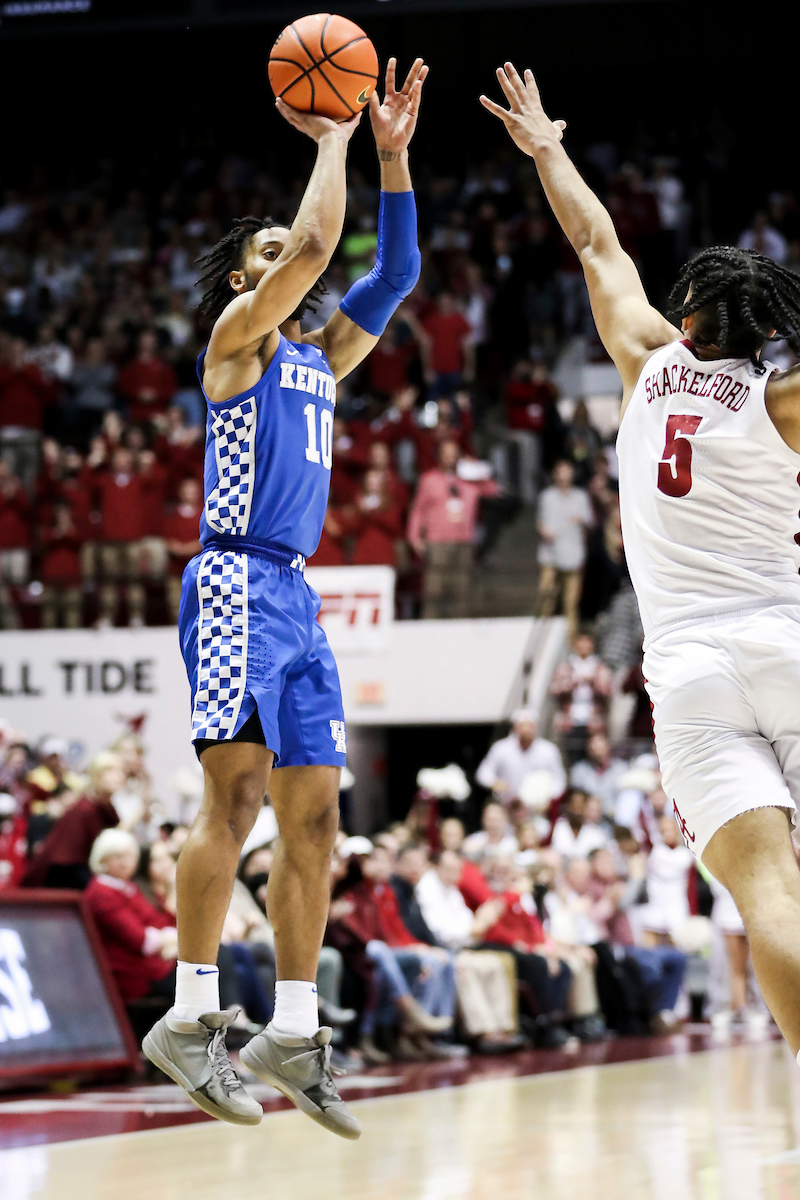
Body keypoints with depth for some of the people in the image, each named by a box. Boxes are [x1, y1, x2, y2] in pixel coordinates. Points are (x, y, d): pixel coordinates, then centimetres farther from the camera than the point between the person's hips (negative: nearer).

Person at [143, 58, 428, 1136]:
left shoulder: (318, 354, 22)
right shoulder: (238, 334, 1)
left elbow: (394, 273, 19)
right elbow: (317, 241, -12)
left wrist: (393, 153, 13)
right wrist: (333, 138, -1)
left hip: (295, 595, 8)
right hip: (237, 581, -8)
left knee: (315, 810, 3)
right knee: (239, 792, -16)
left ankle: (294, 1034, 5)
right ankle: (190, 1018, -16)